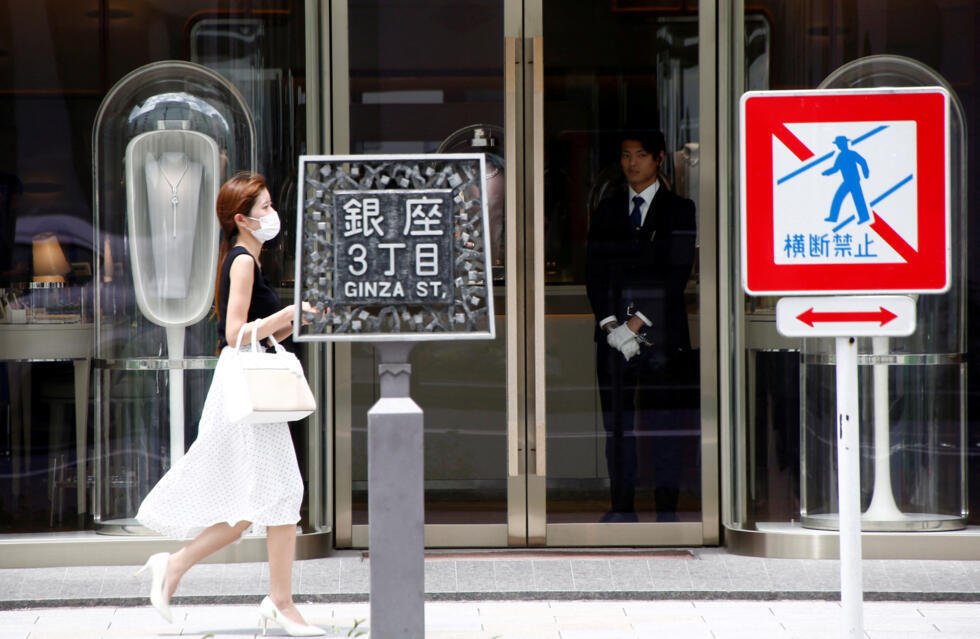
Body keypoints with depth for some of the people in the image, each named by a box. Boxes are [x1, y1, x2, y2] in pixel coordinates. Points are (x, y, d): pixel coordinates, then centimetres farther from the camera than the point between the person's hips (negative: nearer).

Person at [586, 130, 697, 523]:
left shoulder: (679, 210, 5)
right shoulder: (607, 210, 16)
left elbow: (676, 275, -4)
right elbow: (594, 273, 10)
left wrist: (636, 323, -10)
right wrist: (610, 325, -5)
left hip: (661, 333, -3)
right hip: (614, 335, 3)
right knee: (617, 424, 0)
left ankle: (666, 510, -2)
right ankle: (621, 508, 3)